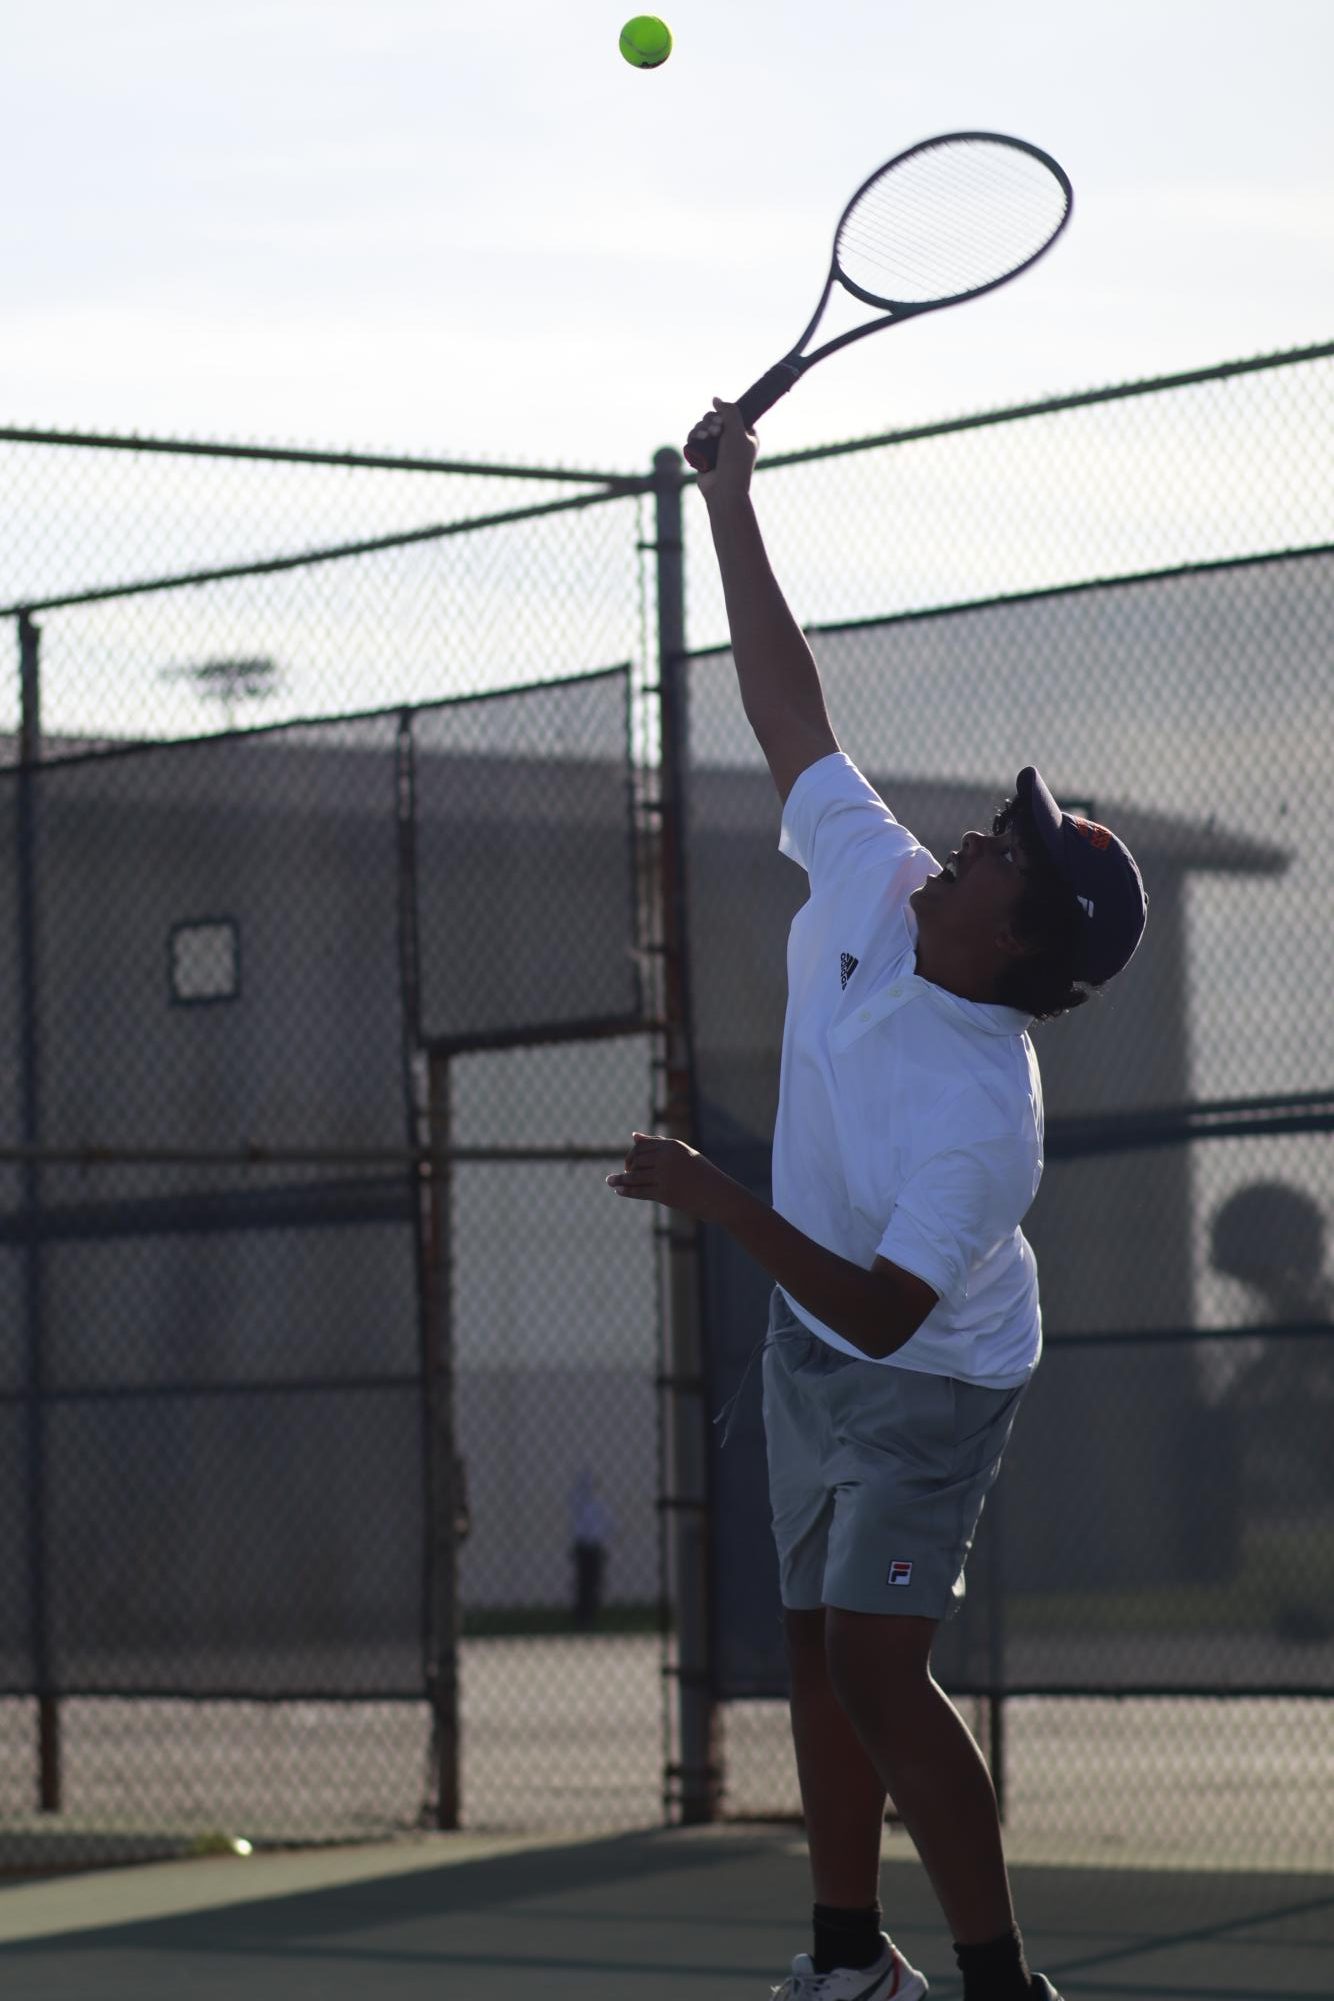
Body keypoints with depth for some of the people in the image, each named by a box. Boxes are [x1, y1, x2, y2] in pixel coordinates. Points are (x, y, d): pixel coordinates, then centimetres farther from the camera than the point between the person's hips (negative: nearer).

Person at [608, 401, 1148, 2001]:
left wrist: (722, 1206, -42)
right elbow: (788, 713, -6)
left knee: (874, 1663, -18)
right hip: (811, 1351, 8)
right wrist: (732, 509, -6)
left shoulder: (978, 1115, -34)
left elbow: (880, 1312, -37)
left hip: (922, 1385, -8)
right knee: (821, 1646, 13)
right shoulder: (869, 884, -15)